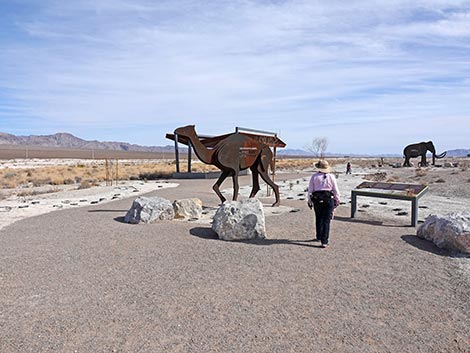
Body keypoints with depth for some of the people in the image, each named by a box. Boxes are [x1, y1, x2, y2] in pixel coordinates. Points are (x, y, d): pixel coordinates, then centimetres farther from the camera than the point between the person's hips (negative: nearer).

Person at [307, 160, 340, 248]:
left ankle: (319, 237, 33)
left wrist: (309, 201, 8)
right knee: (326, 220, 1)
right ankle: (324, 241, -2)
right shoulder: (331, 176, 0)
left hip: (317, 199, 1)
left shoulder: (314, 176, -2)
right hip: (329, 199, -1)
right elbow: (336, 190, 2)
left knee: (318, 219, 18)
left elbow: (310, 190, -1)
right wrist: (337, 200, 14)